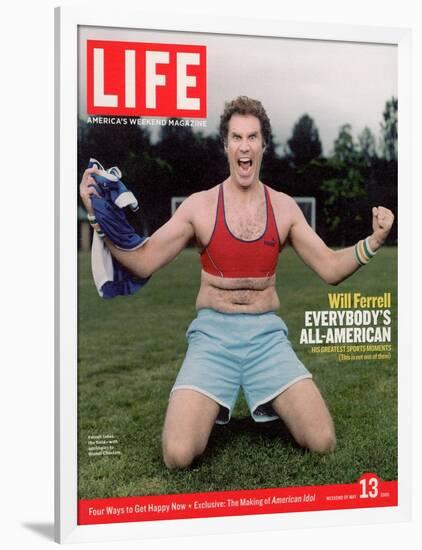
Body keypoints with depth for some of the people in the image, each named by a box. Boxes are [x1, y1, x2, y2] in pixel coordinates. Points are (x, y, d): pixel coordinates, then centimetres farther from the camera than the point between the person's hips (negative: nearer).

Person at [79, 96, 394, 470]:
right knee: (179, 455, -22)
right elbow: (142, 263, -3)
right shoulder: (199, 205, -1)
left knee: (323, 443, -16)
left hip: (267, 333, 2)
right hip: (212, 333, -1)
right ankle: (208, 407, 12)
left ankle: (275, 403, 16)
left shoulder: (284, 207, 5)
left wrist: (373, 241, -9)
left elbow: (330, 268, 7)